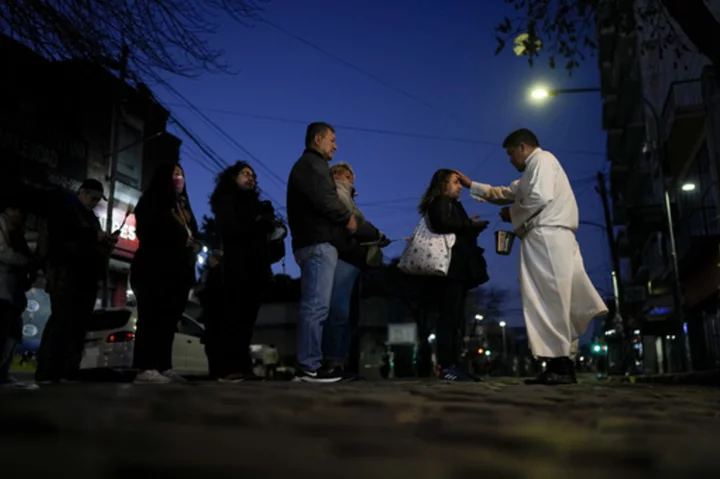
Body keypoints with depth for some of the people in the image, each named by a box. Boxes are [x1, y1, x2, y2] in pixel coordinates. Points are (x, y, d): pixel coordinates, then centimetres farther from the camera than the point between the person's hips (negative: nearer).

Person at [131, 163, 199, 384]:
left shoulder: (183, 206, 26)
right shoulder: (153, 201, 5)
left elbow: (192, 233, 22)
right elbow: (149, 232, -9)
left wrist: (194, 245, -1)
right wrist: (182, 240, -11)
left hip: (178, 270, 7)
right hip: (155, 268, -7)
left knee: (169, 319, 3)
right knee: (152, 317, -12)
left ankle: (164, 367, 3)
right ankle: (145, 368, -16)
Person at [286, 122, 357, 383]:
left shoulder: (308, 165, 29)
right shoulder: (311, 164, -3)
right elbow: (324, 199, -17)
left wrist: (343, 219, 7)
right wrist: (348, 218, -3)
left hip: (314, 242, 11)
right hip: (319, 242, -11)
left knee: (313, 305, 8)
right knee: (317, 305, -12)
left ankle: (308, 364, 9)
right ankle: (310, 366, -12)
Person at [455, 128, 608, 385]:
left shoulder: (542, 159, -1)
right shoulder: (533, 171, 30)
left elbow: (541, 197, -18)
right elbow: (506, 193, 38)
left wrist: (512, 213, -4)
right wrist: (472, 185, 35)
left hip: (547, 238, -10)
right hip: (545, 240, 10)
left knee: (548, 301, -11)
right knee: (547, 302, 4)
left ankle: (560, 367, -11)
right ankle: (560, 365, 3)